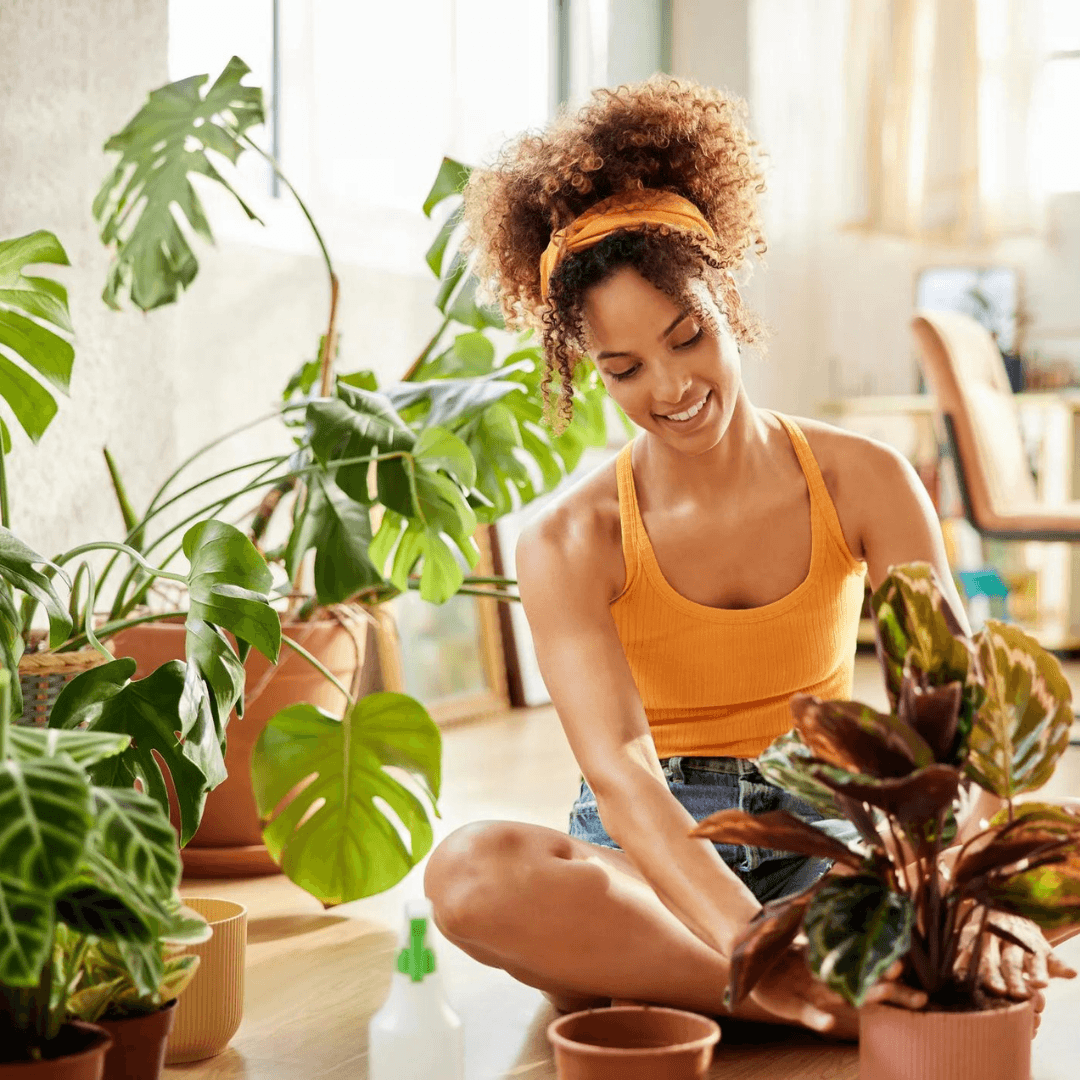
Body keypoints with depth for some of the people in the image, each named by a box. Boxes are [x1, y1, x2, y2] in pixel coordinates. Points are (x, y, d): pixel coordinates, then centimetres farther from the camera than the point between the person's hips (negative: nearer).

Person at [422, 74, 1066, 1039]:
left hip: (823, 846, 1)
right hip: (648, 863, -1)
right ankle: (843, 1004, -29)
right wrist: (756, 944, -41)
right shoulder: (568, 545, -9)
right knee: (470, 871, -34)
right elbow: (618, 769, -24)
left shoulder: (865, 482, -3)